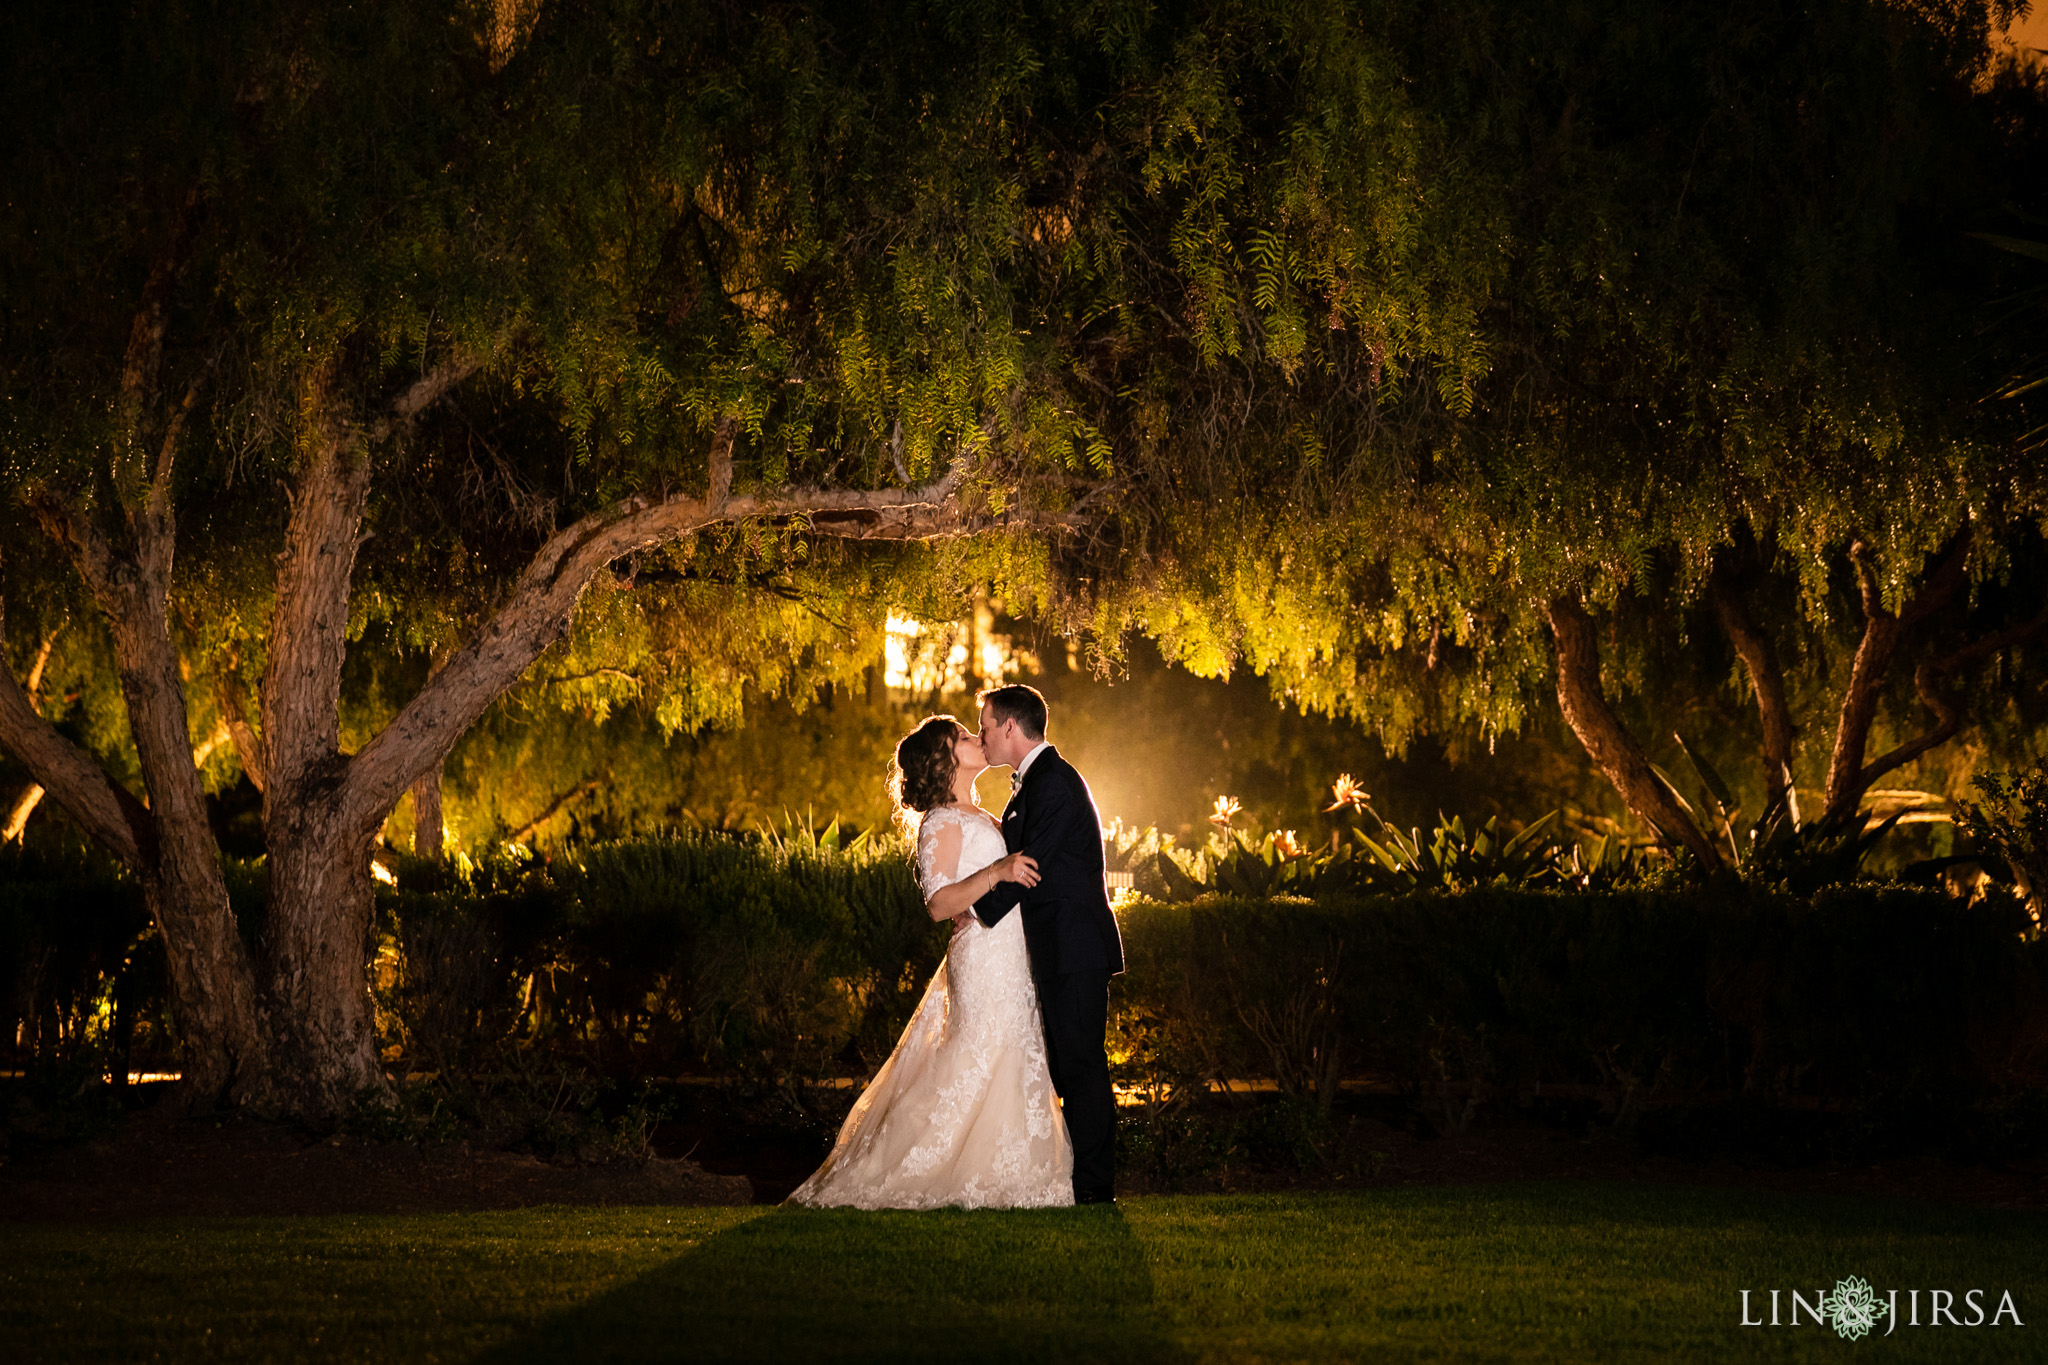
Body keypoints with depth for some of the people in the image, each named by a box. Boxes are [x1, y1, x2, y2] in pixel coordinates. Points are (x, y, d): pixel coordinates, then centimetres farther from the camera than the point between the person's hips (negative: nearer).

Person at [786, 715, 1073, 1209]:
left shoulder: (978, 817, 18)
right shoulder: (942, 824, -11)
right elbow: (939, 903, -20)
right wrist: (997, 873, -29)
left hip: (1007, 959, 10)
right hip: (984, 958, -10)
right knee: (984, 1063, -12)